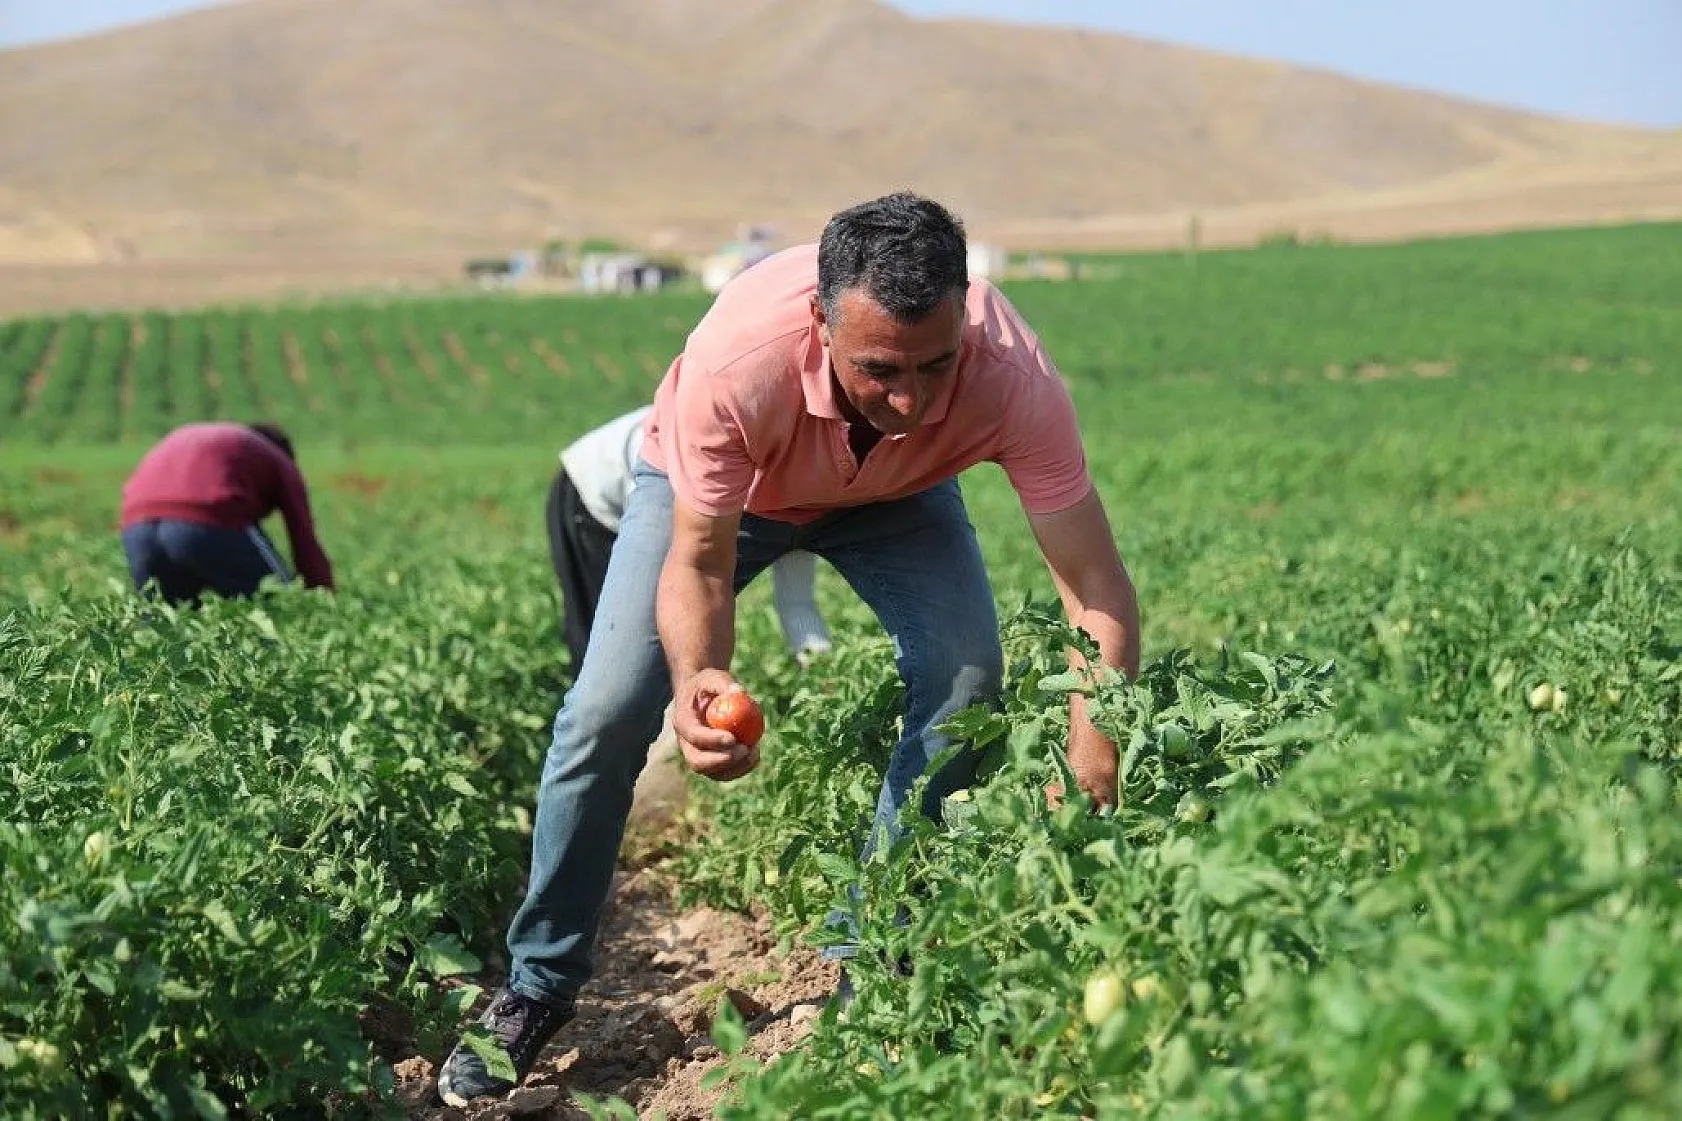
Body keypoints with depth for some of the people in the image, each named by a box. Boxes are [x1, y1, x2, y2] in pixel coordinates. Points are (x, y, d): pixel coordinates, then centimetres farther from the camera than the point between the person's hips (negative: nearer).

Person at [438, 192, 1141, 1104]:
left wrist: (1092, 787, -44)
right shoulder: (735, 361, -44)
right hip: (715, 482, -1)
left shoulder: (1015, 377, -40)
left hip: (896, 497, 1)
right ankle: (537, 988, 11)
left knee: (964, 684, -20)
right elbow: (698, 565, -31)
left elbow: (1098, 591, -35)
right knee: (606, 713, -10)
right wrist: (698, 678, -52)